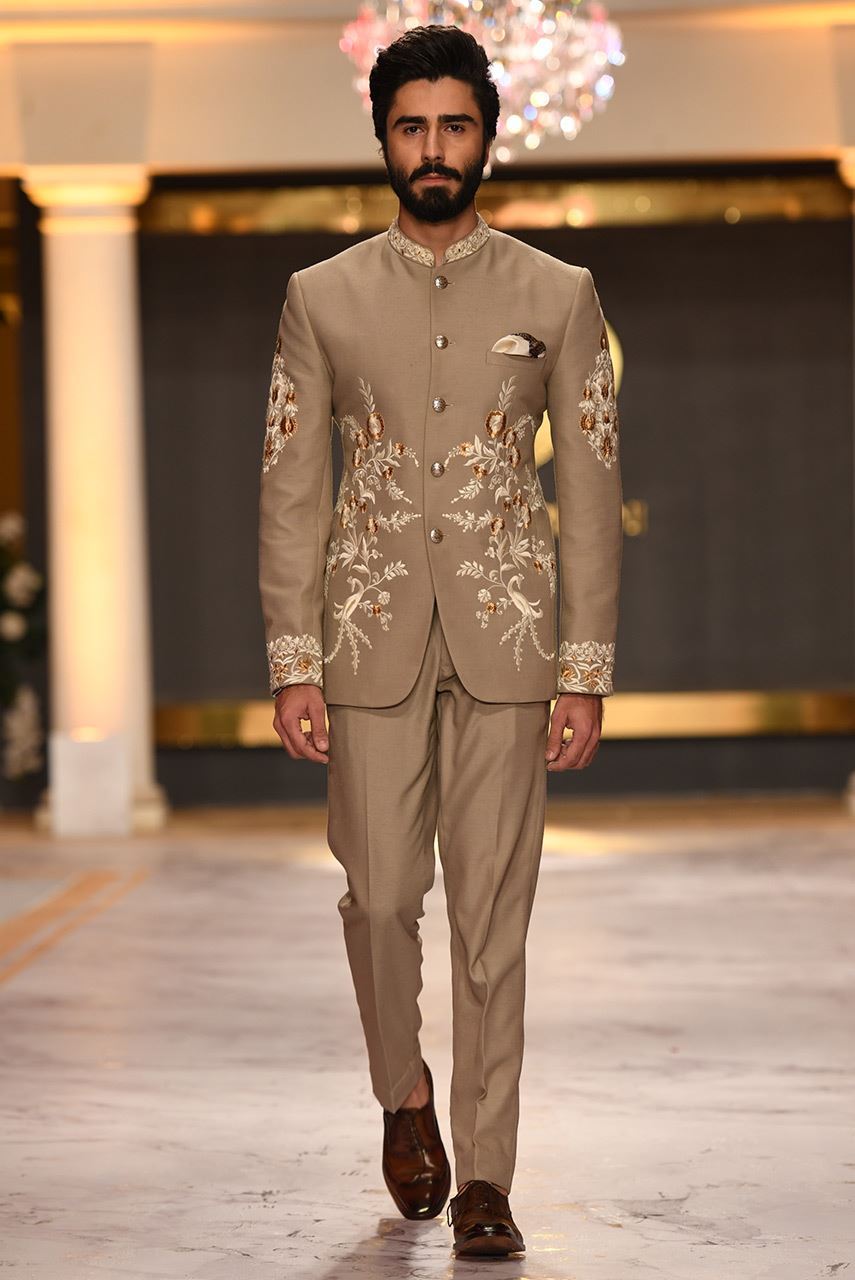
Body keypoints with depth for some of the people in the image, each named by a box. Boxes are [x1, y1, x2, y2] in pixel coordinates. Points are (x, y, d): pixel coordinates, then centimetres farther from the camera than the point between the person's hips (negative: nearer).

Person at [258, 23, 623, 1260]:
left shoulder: (560, 297, 4)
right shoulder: (322, 299, 4)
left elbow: (592, 492, 3)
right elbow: (289, 492, 3)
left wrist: (587, 671, -3)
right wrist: (293, 667, -3)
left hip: (505, 644, 0)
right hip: (373, 642, 1)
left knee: (493, 912, 0)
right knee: (381, 894, 1)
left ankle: (484, 1174, 8)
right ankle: (404, 1091, 30)